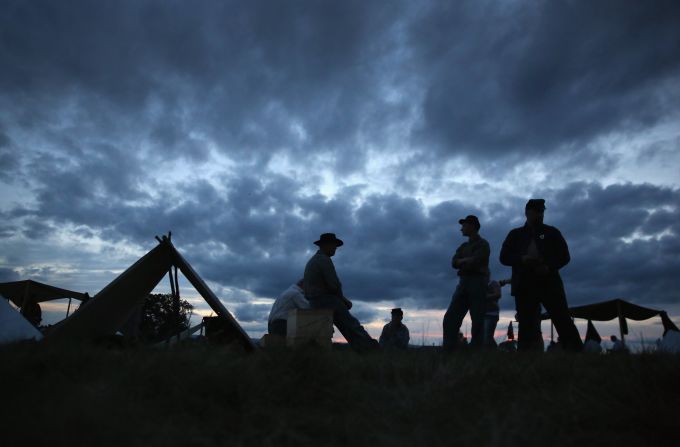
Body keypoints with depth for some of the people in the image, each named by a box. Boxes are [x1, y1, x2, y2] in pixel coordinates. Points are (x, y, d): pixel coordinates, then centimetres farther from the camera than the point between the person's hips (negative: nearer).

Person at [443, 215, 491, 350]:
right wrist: (467, 260, -6)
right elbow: (454, 263, 9)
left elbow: (474, 261, -14)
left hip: (477, 283, -6)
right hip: (463, 283, 7)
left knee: (477, 321, -6)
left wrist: (462, 261, 3)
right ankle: (449, 349, -3)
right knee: (450, 318, -3)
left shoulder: (483, 244, 1)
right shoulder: (463, 246, 22)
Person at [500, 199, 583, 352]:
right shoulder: (515, 234, 15)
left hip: (550, 283, 0)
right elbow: (504, 257, 8)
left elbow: (564, 256, 8)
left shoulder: (552, 232, 14)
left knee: (564, 322, -8)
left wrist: (549, 267, -11)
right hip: (524, 286, 1)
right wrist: (522, 259, -12)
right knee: (525, 326, 0)